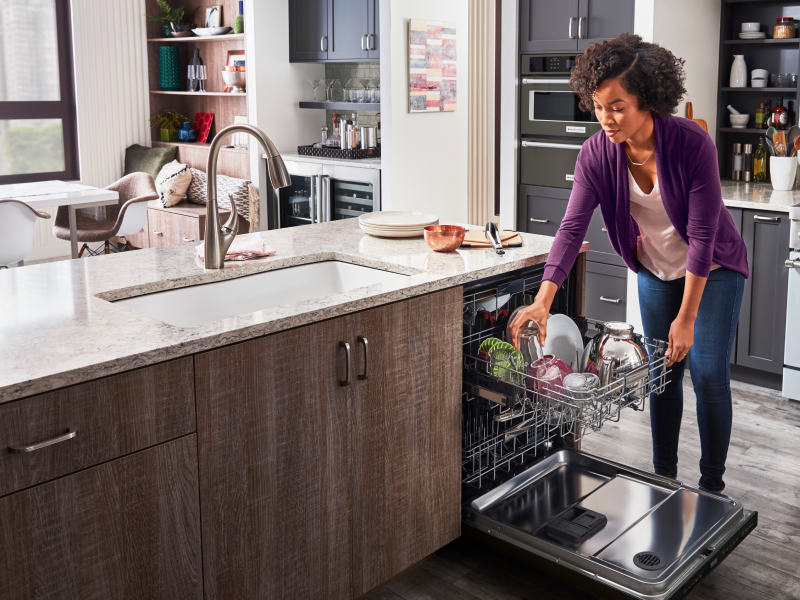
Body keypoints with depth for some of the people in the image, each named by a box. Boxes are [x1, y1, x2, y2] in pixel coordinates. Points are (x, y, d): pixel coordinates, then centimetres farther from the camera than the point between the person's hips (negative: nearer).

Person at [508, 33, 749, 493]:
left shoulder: (693, 144, -29)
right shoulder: (596, 153, -19)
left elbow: (702, 235, -27)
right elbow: (573, 227, -27)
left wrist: (686, 318, -25)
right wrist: (543, 300, -39)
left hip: (713, 269, -3)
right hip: (656, 270, 4)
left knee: (709, 374, -5)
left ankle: (712, 487, 12)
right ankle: (664, 478, 24)